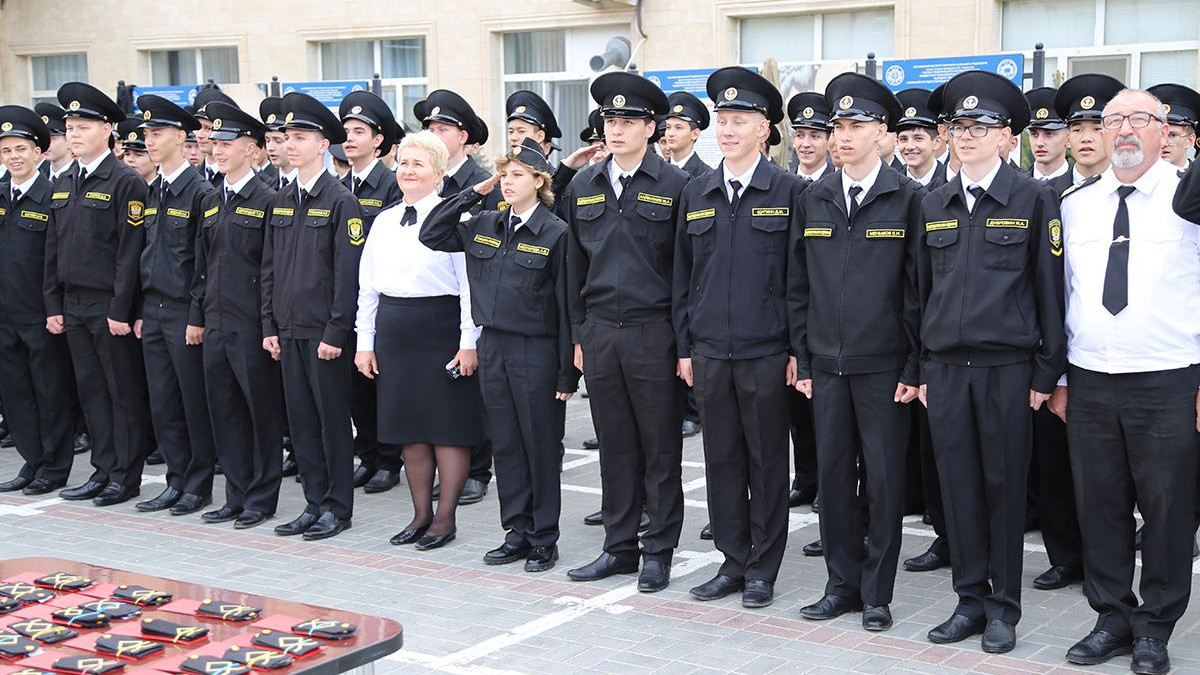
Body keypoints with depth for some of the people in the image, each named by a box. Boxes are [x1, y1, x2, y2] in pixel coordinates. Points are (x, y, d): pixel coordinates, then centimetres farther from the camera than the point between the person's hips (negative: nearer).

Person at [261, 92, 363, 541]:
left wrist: (335, 332, -16)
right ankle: (314, 503, 19)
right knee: (300, 420, 10)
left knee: (332, 419, 2)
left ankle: (338, 507, 11)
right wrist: (270, 327, 8)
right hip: (288, 330, 7)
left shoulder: (340, 201, -9)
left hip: (325, 332, -7)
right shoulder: (281, 202, 12)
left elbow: (348, 272, -12)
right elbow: (269, 267, 14)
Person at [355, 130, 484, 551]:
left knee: (449, 427, 0)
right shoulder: (384, 221, 12)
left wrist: (469, 343, -13)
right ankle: (421, 515, 21)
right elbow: (368, 285, 14)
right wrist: (365, 340, 10)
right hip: (394, 333, 6)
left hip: (441, 331, -6)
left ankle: (445, 519, 10)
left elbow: (470, 284, -10)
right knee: (409, 427, 11)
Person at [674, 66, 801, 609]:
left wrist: (799, 351, -7)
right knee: (721, 460, 10)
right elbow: (683, 276, 12)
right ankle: (733, 562, 21)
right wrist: (683, 346, 8)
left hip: (766, 353, -4)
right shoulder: (696, 194, 9)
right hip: (709, 353, 4)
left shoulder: (789, 192, -3)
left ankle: (762, 570, 16)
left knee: (766, 463, 5)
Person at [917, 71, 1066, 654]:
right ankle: (970, 599, 19)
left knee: (1004, 485, 3)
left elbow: (1049, 288, -2)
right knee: (958, 485, 7)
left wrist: (1047, 371, -5)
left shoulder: (1033, 199, -1)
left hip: (1007, 366, -3)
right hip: (945, 366, 3)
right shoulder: (933, 205, 10)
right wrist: (919, 368, 10)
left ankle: (1004, 606, 15)